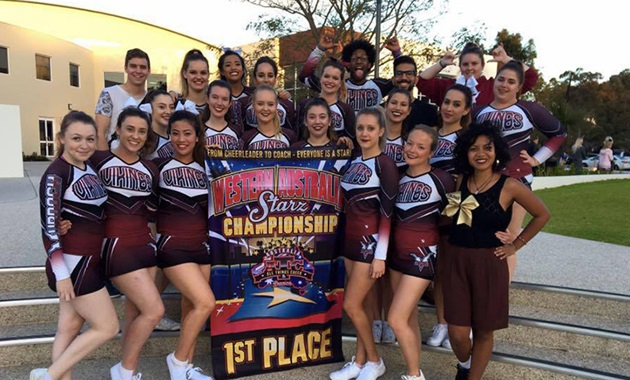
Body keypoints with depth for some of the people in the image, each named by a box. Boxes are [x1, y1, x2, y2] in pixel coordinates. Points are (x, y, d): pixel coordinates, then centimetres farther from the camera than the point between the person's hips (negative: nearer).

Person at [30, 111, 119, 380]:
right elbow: (48, 227, -19)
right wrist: (61, 274, -21)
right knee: (107, 327, -1)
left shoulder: (89, 167, 7)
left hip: (89, 260, 8)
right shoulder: (56, 174, -16)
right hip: (72, 263, -8)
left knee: (70, 328, 14)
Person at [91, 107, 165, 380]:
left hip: (145, 244, 6)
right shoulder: (99, 160, -6)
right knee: (154, 310, -8)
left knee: (136, 313, 11)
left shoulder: (150, 169, 10)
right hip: (116, 246, -6)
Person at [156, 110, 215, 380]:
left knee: (192, 307, 9)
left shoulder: (204, 168, 8)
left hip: (200, 245, 5)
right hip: (172, 246, -5)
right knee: (205, 302, -13)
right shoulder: (159, 166, -5)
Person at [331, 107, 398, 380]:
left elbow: (387, 214, -15)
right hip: (350, 239, 7)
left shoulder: (384, 165, -12)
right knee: (359, 305, 13)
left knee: (351, 305, -2)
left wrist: (380, 256, -17)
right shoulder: (353, 162, 10)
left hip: (370, 242, -7)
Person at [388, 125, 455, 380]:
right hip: (397, 252, 6)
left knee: (396, 320, -6)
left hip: (422, 255, -6)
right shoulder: (398, 175, 4)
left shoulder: (441, 179, -12)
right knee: (409, 317, 13)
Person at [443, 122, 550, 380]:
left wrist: (516, 245, 2)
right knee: (457, 332, 4)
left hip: (489, 264, -2)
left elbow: (542, 215, 4)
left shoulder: (509, 186, -8)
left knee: (483, 331, 11)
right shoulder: (460, 181, 2)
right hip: (456, 261, 2)